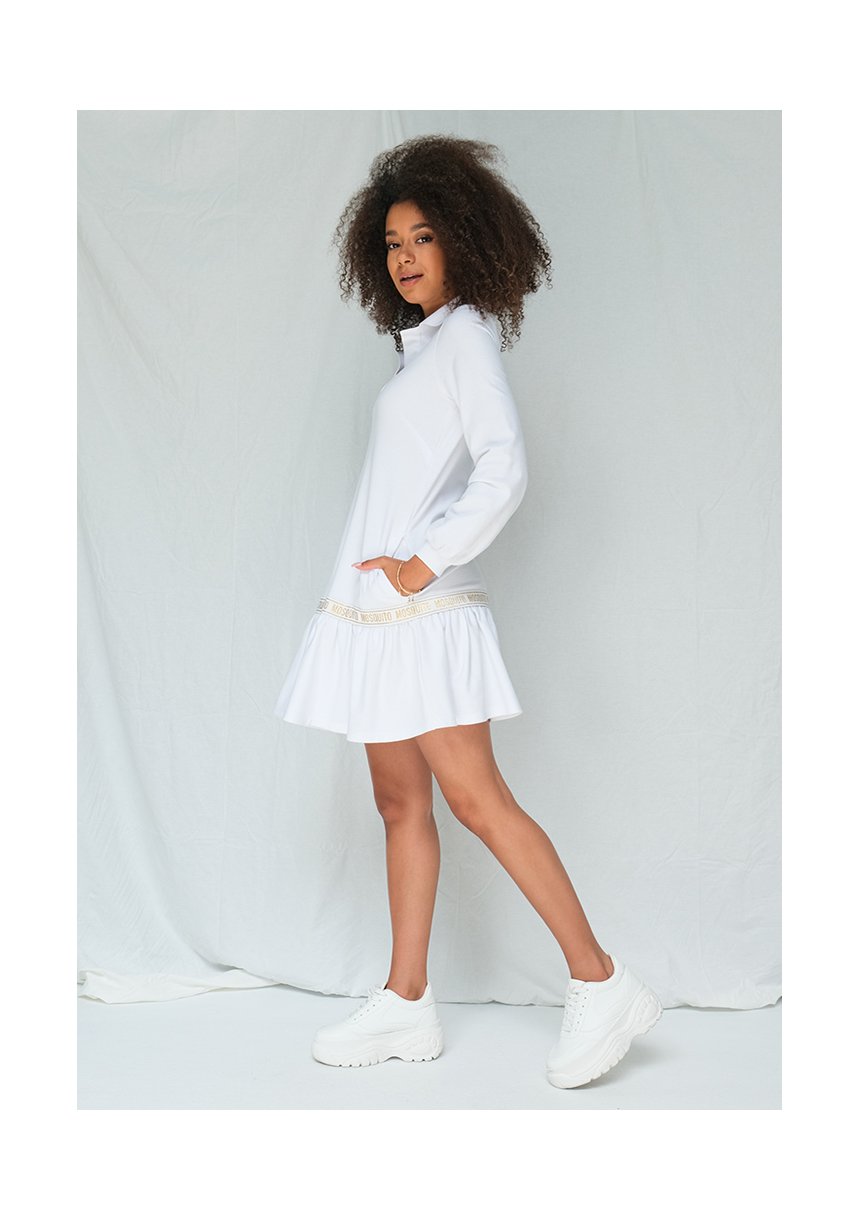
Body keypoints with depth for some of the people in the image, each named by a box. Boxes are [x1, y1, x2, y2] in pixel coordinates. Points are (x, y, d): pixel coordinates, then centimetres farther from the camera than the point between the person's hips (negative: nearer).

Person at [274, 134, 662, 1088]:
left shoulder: (465, 334, -6)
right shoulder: (420, 347, 19)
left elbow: (504, 471, -17)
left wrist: (427, 563, -17)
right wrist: (381, 573, 16)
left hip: (425, 607, -9)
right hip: (375, 609, 9)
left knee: (475, 798, -11)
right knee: (400, 803, 9)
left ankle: (600, 984, -4)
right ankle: (406, 1005, 14)